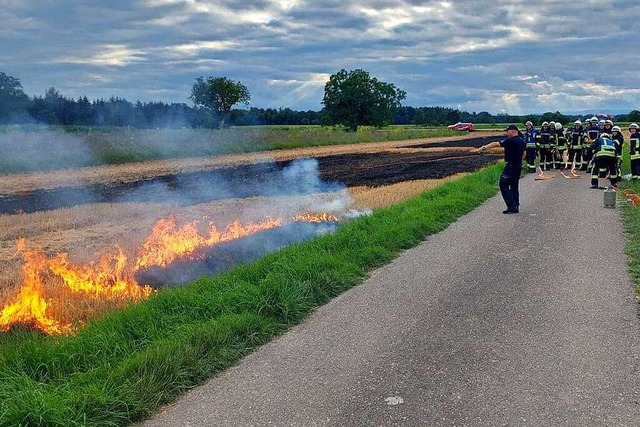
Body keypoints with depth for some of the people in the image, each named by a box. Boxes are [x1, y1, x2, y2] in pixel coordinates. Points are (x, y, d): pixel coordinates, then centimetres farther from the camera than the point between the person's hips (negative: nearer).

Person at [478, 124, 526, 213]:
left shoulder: (511, 141, -16)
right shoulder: (522, 141, 10)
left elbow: (496, 144, -14)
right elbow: (523, 155, 18)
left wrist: (484, 147, -9)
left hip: (511, 166, -9)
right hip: (518, 166, 9)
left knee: (503, 185, -5)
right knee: (514, 186, 16)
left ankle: (512, 206, -11)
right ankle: (516, 206, 16)